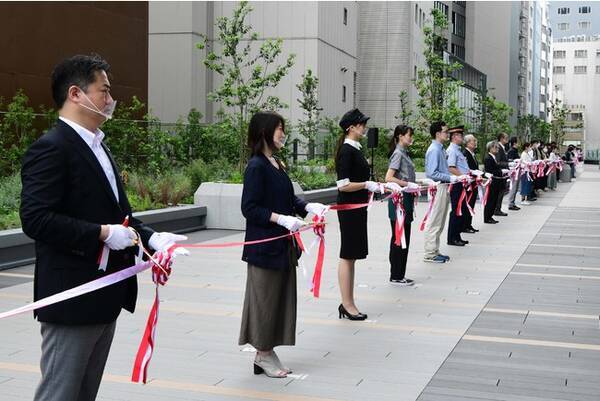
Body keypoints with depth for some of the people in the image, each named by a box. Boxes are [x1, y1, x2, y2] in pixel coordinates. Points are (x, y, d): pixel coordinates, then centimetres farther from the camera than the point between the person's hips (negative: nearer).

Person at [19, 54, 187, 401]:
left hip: (105, 294, 10)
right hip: (72, 296, -9)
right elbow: (35, 219, -24)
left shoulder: (97, 145, 16)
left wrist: (151, 238, 3)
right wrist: (103, 234, -22)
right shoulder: (51, 148, -15)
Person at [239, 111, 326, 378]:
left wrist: (309, 207, 2)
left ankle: (267, 353, 24)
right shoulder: (256, 166, -16)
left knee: (280, 297, 13)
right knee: (265, 298, 2)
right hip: (264, 245, -9)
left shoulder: (276, 164, 11)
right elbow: (249, 208, -19)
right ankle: (262, 356, 16)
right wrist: (282, 219, -25)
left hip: (282, 245, 9)